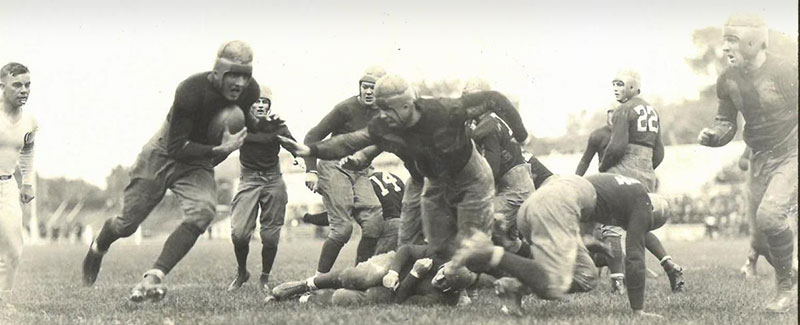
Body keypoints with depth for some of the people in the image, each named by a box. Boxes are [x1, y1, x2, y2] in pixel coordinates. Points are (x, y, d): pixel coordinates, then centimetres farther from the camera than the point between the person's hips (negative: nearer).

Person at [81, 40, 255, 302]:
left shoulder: (250, 92, -15)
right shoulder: (191, 91, -31)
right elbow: (176, 148, -26)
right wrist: (219, 150, -32)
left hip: (199, 162, 3)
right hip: (164, 154, -3)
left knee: (202, 212, -27)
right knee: (128, 222, 4)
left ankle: (154, 277, -26)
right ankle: (98, 248, 41)